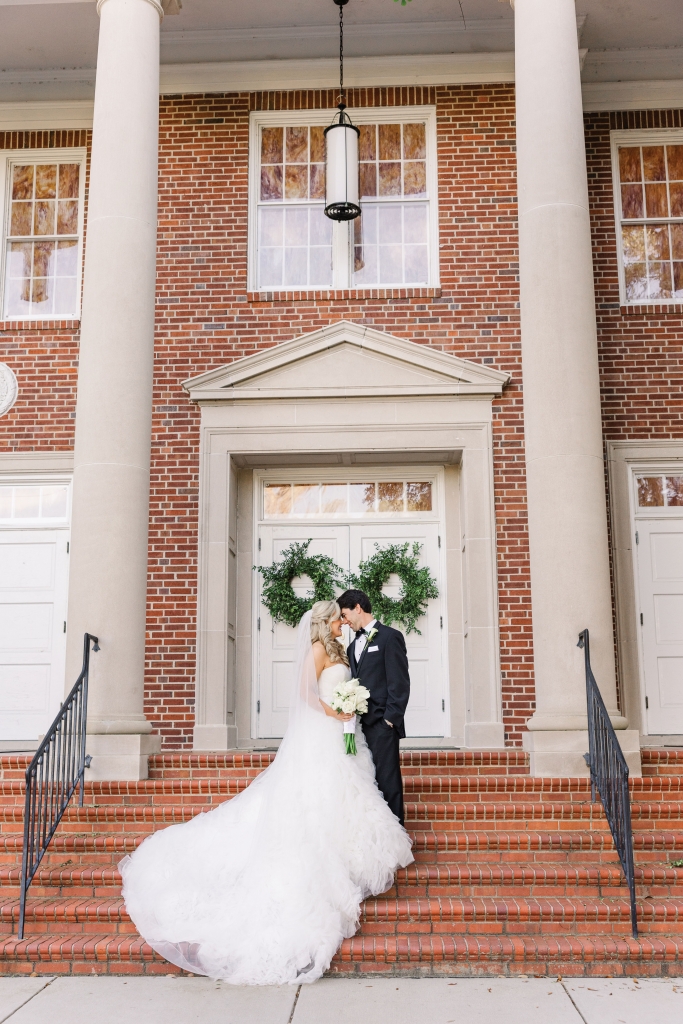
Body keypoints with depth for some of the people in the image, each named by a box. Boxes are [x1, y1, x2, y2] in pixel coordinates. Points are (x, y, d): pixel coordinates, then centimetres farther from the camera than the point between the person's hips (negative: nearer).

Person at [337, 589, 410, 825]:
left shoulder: (390, 637, -3)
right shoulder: (354, 646, 21)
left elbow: (400, 682, -9)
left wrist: (390, 719, -14)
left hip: (381, 726, -7)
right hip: (360, 726, 7)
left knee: (388, 784, -5)